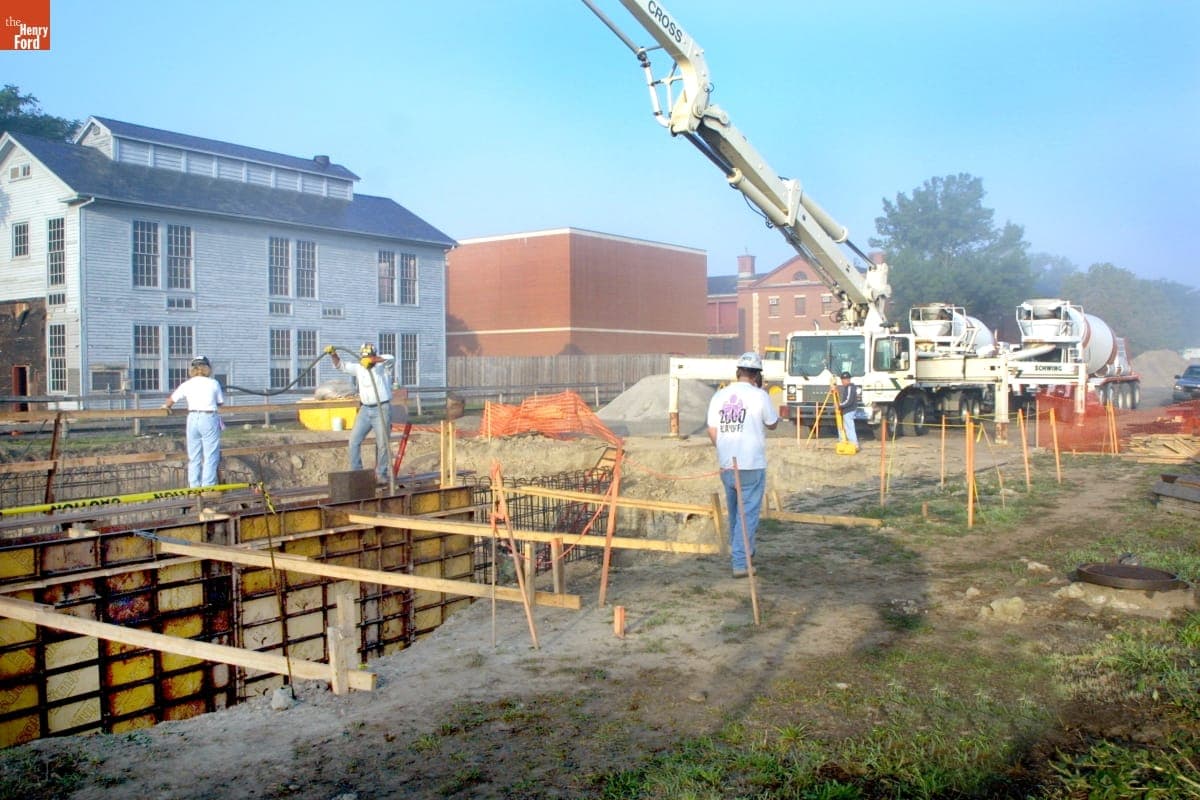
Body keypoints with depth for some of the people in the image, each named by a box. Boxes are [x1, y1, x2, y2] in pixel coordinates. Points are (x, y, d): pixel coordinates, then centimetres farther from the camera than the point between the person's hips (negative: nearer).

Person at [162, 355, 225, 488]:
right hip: (209, 419, -3)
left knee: (193, 457, 11)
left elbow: (171, 399, 16)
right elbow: (220, 402, 9)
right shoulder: (213, 383, 1)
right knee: (210, 456, 0)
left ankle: (194, 487, 15)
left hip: (193, 419, 3)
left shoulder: (187, 384, 7)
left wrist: (166, 406, 37)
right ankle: (208, 486, -3)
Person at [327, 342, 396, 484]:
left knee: (383, 443, -3)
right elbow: (340, 365, 15)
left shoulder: (383, 365, -6)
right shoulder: (358, 367, 9)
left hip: (382, 409, -5)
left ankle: (381, 474, 7)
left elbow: (391, 358, -28)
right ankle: (356, 472, 11)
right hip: (365, 409, 5)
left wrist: (372, 359, -39)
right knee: (354, 440, 3)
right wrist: (333, 354, -3)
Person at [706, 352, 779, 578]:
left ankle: (737, 550, 36)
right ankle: (740, 563, -3)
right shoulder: (759, 396, -10)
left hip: (726, 465, 5)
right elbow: (772, 424, 5)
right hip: (752, 466, -5)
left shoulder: (719, 395, 3)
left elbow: (712, 431, 6)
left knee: (734, 510, 21)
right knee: (748, 513, 0)